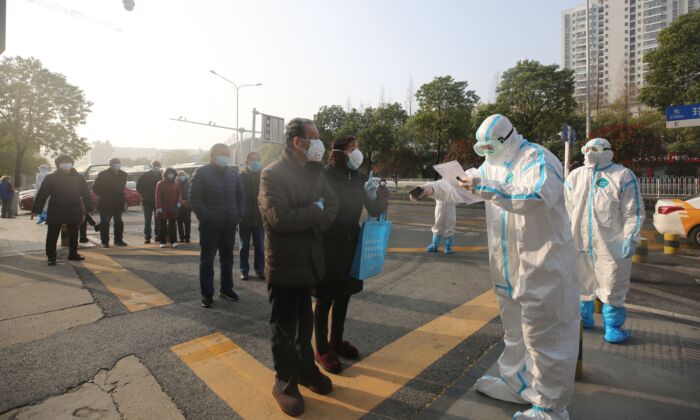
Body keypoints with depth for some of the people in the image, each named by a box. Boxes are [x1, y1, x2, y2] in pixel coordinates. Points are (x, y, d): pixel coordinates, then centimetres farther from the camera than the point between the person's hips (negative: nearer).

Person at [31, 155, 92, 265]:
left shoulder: (79, 178, 4)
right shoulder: (50, 178, -2)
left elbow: (86, 194, 4)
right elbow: (41, 195, -2)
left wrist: (89, 208, 0)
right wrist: (36, 210, -4)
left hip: (74, 212, 2)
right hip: (55, 212, -2)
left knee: (73, 235, 13)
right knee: (52, 235, 3)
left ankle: (73, 254, 27)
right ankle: (51, 257, 13)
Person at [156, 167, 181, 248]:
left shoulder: (176, 184, 8)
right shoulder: (160, 184, -3)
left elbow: (178, 194, 16)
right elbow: (158, 196, -6)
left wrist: (178, 202, -2)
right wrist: (158, 207, -11)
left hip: (173, 208, 3)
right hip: (163, 208, -3)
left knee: (173, 225, 4)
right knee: (162, 225, 5)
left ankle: (173, 241, 8)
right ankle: (162, 242, 11)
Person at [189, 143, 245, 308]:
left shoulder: (233, 173, 9)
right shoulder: (202, 173, -5)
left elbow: (240, 195, 14)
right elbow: (194, 198, -9)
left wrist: (239, 214, 3)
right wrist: (205, 217, -14)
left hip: (229, 224, 4)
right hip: (210, 225, -4)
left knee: (227, 258, 14)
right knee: (207, 260, 3)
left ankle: (226, 289, 27)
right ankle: (207, 294, 12)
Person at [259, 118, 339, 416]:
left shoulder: (316, 171, 6)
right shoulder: (272, 174, -15)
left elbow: (332, 206, 0)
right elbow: (279, 218, -27)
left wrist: (310, 221, -17)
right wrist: (315, 212, -15)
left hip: (310, 260, 6)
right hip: (284, 263, -6)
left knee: (304, 322, 22)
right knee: (284, 326, 10)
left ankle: (306, 368, 41)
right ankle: (285, 382, 29)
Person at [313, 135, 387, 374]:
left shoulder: (359, 178, 5)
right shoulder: (325, 175, -12)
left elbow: (374, 211, 3)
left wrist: (376, 197, -18)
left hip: (350, 245, 6)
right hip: (328, 246, -6)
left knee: (343, 296, 16)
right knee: (325, 299, 6)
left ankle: (337, 342, 34)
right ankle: (321, 350, 21)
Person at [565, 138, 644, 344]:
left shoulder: (623, 175, -2)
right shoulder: (575, 176, 8)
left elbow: (633, 212, -3)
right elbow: (566, 209, 10)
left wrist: (630, 239, -10)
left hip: (611, 245, -3)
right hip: (578, 243, 4)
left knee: (612, 287, 4)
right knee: (581, 284, 15)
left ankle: (613, 327, 21)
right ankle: (584, 318, 33)